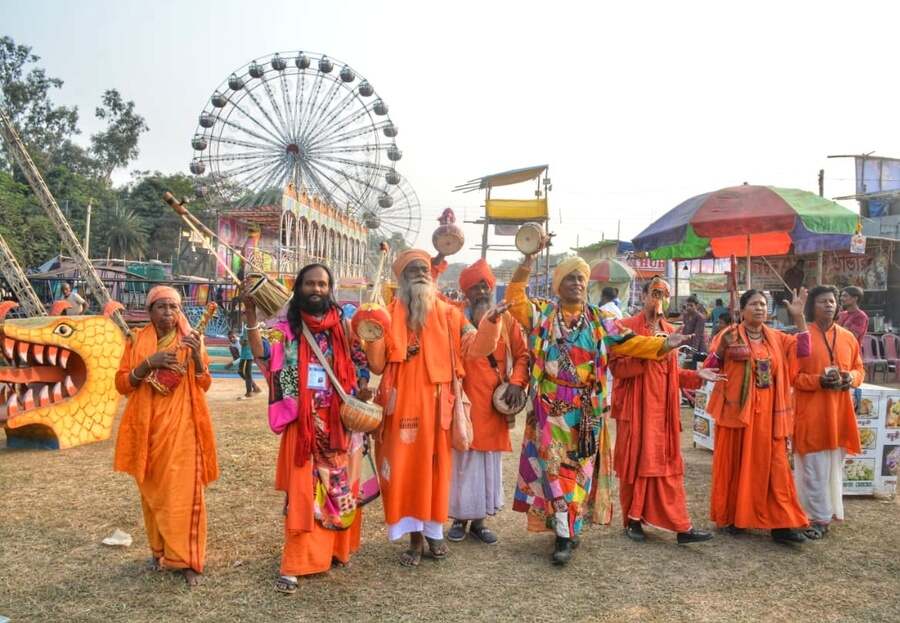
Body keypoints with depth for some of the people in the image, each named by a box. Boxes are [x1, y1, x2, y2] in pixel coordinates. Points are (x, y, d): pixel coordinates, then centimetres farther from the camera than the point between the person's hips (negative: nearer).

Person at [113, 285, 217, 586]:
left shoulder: (190, 340, 3)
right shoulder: (136, 341, 5)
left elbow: (204, 385, -1)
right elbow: (122, 384, 1)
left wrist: (197, 356, -18)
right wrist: (149, 363, -15)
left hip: (181, 426, -2)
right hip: (147, 426, 2)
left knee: (183, 492, -6)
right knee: (152, 491, 11)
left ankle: (187, 559, 2)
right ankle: (159, 549, 27)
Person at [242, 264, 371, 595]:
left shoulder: (343, 326, 6)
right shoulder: (286, 329, -1)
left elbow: (360, 364, 11)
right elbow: (262, 354, -15)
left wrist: (363, 391, -7)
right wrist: (251, 320, -28)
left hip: (339, 422, 3)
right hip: (303, 423, -3)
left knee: (340, 486, 10)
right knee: (303, 490, -3)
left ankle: (335, 548, 28)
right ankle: (294, 564, 5)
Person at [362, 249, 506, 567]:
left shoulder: (448, 314, 7)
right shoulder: (388, 315, 3)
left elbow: (473, 348, 0)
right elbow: (376, 365, 0)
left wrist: (491, 322, -13)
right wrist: (373, 336, -17)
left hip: (435, 405, 1)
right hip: (401, 405, -1)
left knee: (434, 467, 7)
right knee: (404, 468, 1)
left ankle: (434, 531, 22)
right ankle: (415, 536, 13)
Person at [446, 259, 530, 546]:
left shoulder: (506, 320, 7)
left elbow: (522, 354, 6)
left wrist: (517, 383, -6)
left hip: (495, 402, 3)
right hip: (464, 400, -3)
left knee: (489, 460, 10)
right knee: (462, 458, 3)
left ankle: (479, 520, 22)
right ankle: (460, 518, 18)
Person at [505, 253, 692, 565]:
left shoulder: (597, 319, 10)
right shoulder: (542, 312, 5)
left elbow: (627, 342, 4)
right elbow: (515, 304, -7)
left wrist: (663, 344, -7)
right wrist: (521, 275, -21)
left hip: (585, 409, 2)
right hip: (551, 407, -2)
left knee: (577, 465, 3)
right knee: (555, 465, -3)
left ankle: (566, 531, 11)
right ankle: (565, 533, 6)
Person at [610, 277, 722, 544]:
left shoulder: (670, 331, 13)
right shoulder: (627, 327, -6)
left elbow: (671, 373, 18)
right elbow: (616, 366, -13)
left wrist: (696, 375, 6)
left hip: (663, 408, 5)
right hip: (636, 408, -5)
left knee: (668, 465, 5)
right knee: (635, 463, 3)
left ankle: (681, 526, 7)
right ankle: (633, 520, 17)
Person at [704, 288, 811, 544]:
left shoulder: (776, 338, 11)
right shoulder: (729, 335, -5)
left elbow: (802, 352, 4)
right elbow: (710, 368, -7)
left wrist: (799, 317, -2)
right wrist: (721, 349, -27)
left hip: (767, 412, 4)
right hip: (737, 409, -4)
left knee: (772, 465, 4)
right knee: (735, 464, 4)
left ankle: (780, 523, 8)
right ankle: (731, 516, 17)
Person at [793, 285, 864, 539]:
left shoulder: (848, 337, 9)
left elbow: (860, 369, 17)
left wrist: (851, 378, -5)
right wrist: (819, 381, -20)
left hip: (840, 412, 5)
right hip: (811, 413, -5)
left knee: (835, 465, 12)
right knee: (814, 468, -1)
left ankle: (829, 510, 26)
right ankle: (818, 517, 8)